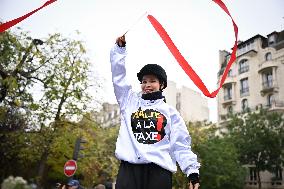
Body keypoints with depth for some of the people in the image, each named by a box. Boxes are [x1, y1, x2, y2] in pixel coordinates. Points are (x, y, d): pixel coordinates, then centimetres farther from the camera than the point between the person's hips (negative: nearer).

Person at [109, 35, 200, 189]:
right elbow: (118, 76, 13)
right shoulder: (130, 102, 19)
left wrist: (192, 172, -3)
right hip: (129, 168, 1)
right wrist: (120, 47, 9)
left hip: (159, 171, 0)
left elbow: (181, 144, 8)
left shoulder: (170, 111, 14)